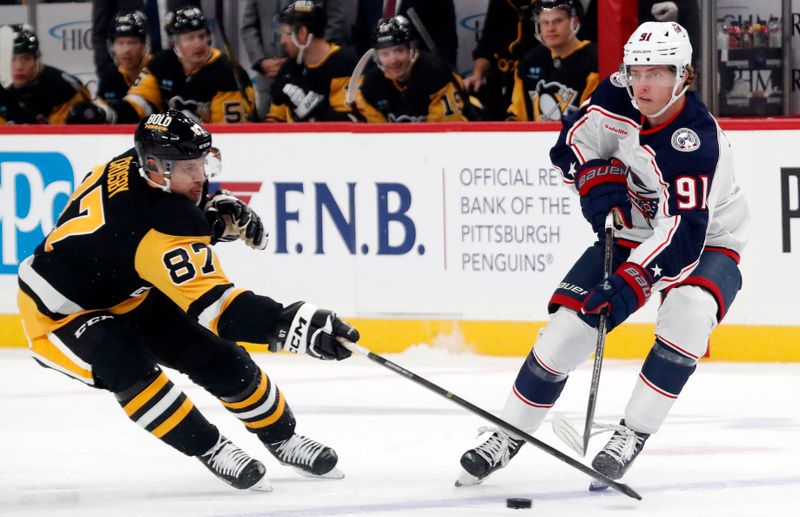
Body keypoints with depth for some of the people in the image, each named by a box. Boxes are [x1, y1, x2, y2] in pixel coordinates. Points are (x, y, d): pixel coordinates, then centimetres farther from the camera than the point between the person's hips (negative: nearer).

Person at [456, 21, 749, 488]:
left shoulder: (697, 141, -34)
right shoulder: (618, 97, -16)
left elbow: (684, 235, -40)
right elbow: (574, 142, 3)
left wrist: (632, 282, -48)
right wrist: (597, 181, -16)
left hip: (706, 242, -5)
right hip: (634, 233, 5)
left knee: (689, 311, -34)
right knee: (569, 322, -7)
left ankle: (633, 434, -23)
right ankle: (509, 436, 8)